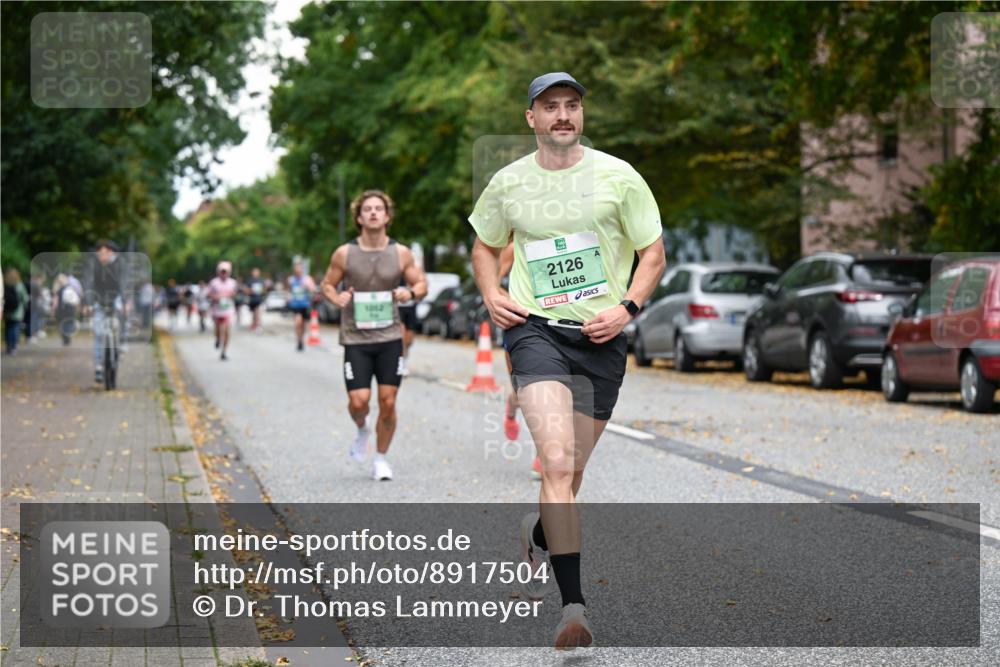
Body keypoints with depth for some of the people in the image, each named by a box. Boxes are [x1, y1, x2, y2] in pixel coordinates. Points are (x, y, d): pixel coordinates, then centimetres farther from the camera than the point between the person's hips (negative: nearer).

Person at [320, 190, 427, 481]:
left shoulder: (401, 254, 1)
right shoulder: (344, 254, -2)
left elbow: (422, 283, 10)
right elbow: (327, 284, 8)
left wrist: (411, 293, -13)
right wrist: (337, 298, -14)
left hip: (390, 338, 1)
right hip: (356, 339, -1)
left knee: (388, 402, 0)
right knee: (359, 400, -10)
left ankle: (381, 459, 18)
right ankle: (361, 430, 27)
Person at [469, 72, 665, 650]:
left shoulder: (618, 177, 2)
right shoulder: (508, 183, 6)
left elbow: (654, 255, 6)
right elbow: (486, 247, 24)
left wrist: (627, 308, -9)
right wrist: (492, 295, 5)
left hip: (601, 339, 1)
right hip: (535, 328, -1)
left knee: (570, 475, 10)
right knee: (558, 464, -20)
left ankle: (538, 536, 46)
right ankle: (575, 606, -21)